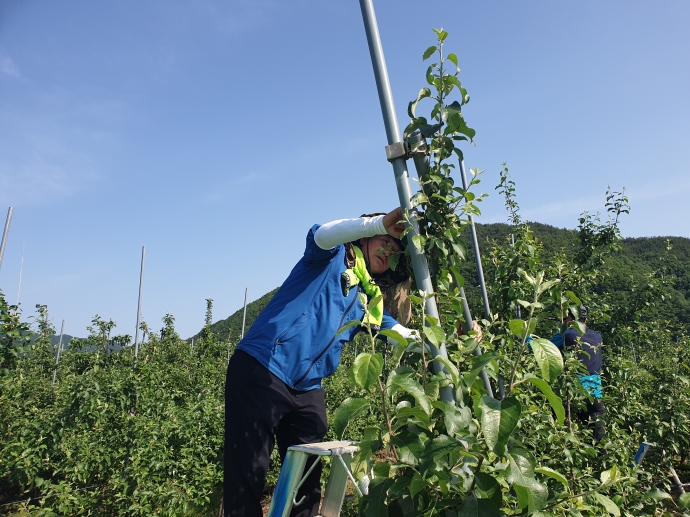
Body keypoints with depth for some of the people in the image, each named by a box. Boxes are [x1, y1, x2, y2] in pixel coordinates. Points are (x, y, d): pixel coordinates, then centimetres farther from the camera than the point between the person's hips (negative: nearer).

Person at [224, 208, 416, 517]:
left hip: (307, 390, 8)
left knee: (307, 481, 13)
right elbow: (322, 235, -21)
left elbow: (404, 334, 20)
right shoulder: (333, 258, 1)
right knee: (247, 477, -4)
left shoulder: (369, 302, 19)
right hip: (262, 369, -7)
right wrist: (381, 223, -32)